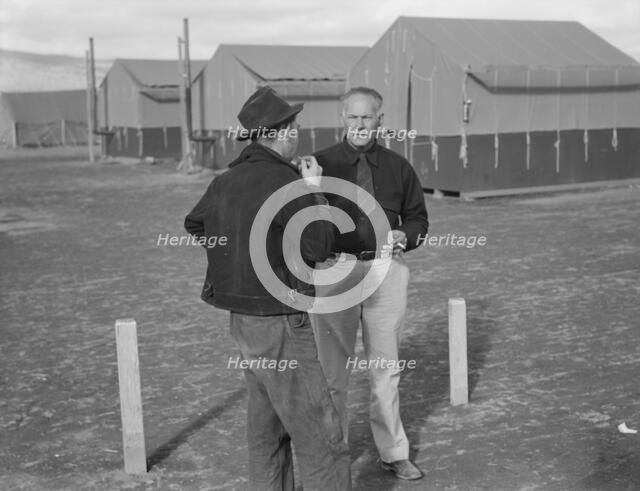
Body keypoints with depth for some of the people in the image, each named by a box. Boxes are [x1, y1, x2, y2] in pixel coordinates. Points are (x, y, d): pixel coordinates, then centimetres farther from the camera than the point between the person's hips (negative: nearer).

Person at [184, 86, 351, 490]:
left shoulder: (226, 181, 7)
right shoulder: (285, 181, -19)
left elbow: (194, 224, 24)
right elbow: (319, 246, -15)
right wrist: (316, 193, -6)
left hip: (244, 318, 9)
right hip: (280, 325, -9)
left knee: (268, 427, 18)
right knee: (320, 437, -4)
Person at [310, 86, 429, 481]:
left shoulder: (398, 167, 9)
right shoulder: (321, 163, 1)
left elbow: (418, 218, 15)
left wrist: (405, 236, -5)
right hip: (335, 268, -2)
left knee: (386, 366, 11)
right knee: (333, 368, 6)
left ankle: (394, 452, 23)